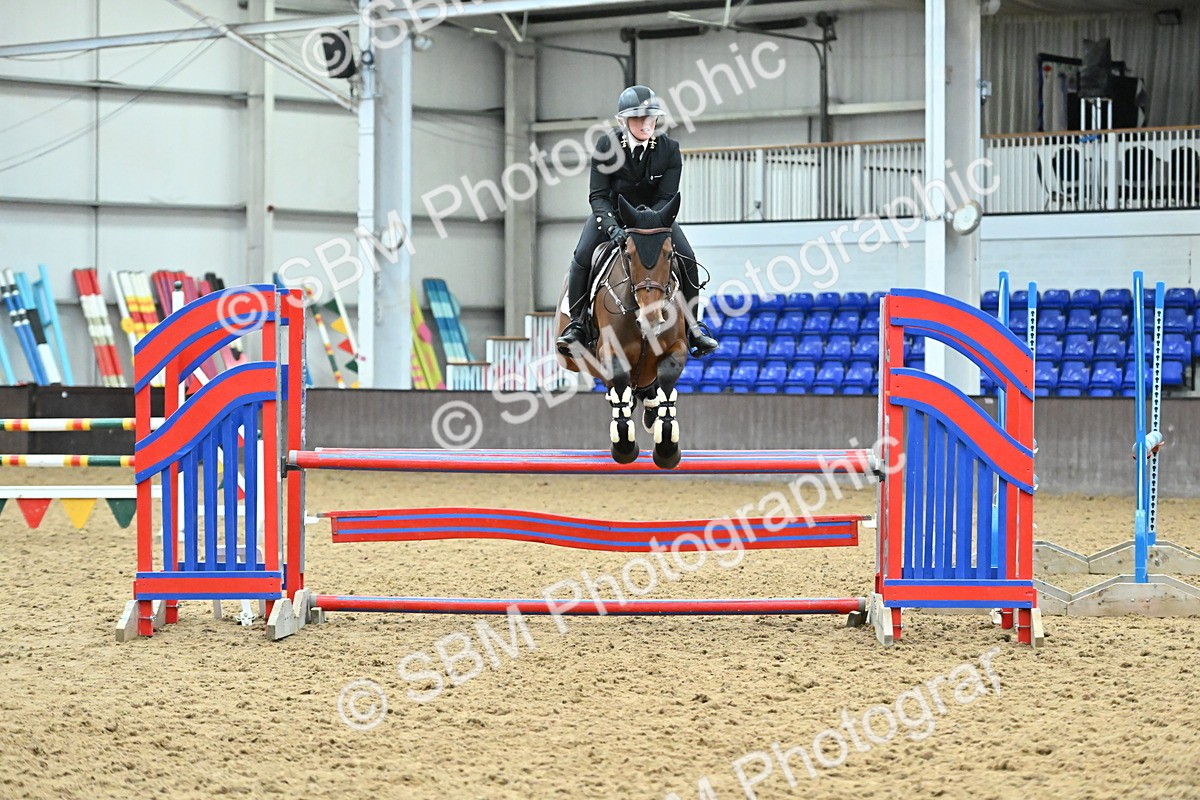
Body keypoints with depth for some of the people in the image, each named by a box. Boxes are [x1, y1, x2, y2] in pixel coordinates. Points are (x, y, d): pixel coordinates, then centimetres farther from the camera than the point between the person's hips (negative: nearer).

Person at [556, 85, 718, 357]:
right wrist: (612, 227, -36)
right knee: (582, 257, -24)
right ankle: (575, 324, -9)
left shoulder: (669, 149, -16)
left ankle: (691, 326, -1)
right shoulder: (607, 146, -18)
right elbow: (598, 196, -18)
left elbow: (667, 198, -17)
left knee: (687, 259, -17)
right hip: (612, 212, -1)